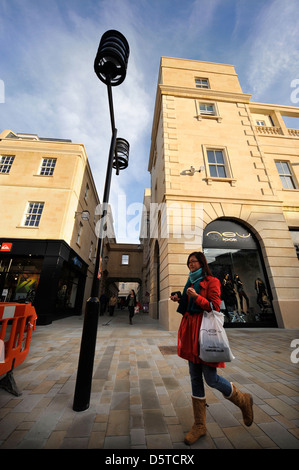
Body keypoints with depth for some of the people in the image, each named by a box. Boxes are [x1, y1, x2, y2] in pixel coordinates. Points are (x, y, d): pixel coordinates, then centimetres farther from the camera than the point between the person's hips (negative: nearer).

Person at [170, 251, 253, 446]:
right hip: (190, 330, 7)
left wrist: (197, 297, -22)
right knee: (195, 378, 12)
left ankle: (244, 400, 30)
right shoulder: (190, 283, 16)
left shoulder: (211, 282, -7)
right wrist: (179, 300, 5)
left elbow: (215, 307, -12)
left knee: (211, 378, 1)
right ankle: (200, 425, 28)